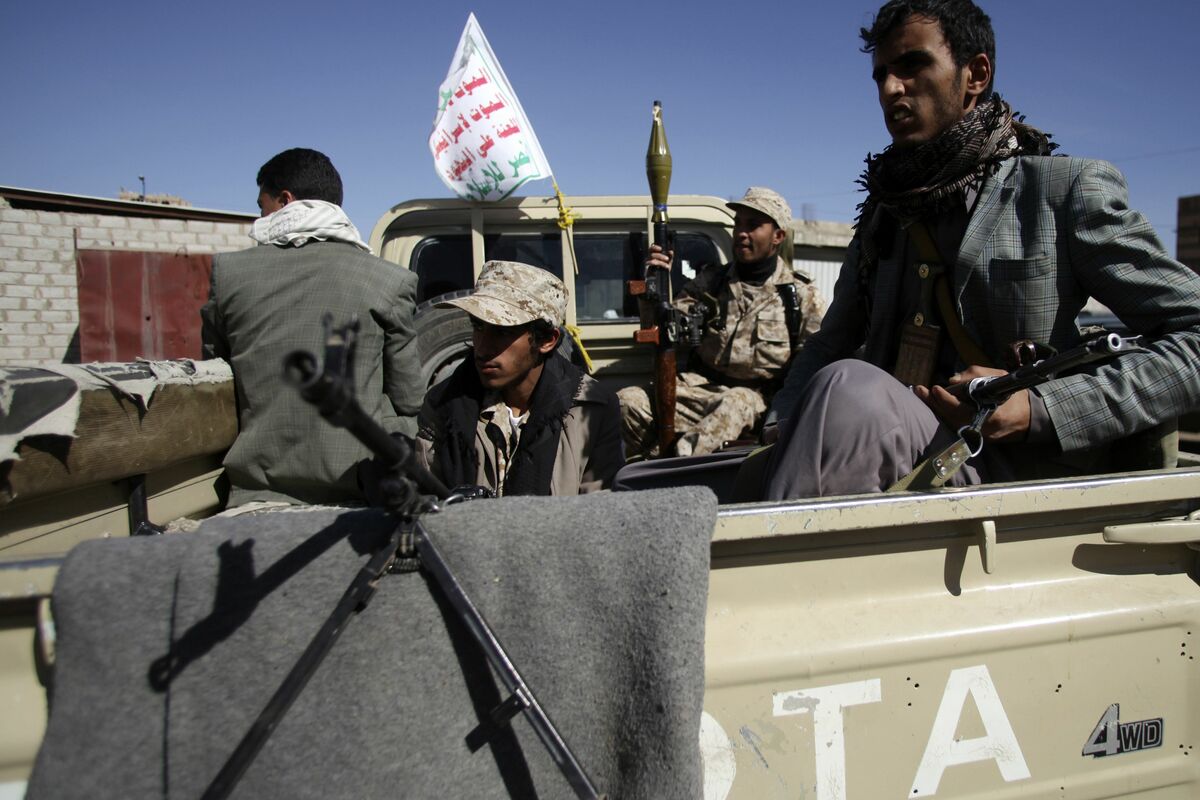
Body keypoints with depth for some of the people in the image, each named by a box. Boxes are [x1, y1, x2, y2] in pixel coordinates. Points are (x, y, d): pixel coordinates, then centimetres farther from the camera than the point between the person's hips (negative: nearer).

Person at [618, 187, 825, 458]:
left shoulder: (802, 296, 10)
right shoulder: (711, 281, 16)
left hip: (759, 397, -2)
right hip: (701, 387, 3)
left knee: (736, 403, -40)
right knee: (628, 401, -24)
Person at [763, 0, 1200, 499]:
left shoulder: (1066, 190, 2)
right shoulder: (882, 214, 18)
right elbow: (830, 347, 20)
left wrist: (1039, 409, -15)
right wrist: (777, 437, 0)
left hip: (1020, 470, -4)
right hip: (891, 465, 5)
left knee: (847, 388, -33)